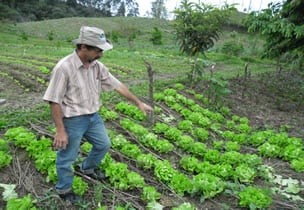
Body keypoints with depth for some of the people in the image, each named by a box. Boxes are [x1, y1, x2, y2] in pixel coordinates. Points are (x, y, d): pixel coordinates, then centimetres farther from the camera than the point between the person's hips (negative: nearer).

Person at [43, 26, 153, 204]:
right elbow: (54, 101, -20)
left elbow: (118, 86, 4)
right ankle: (64, 189, 37)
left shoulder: (97, 66, -4)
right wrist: (60, 130, -18)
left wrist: (139, 103, 7)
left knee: (104, 144, 23)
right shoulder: (64, 67, -24)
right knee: (67, 157, 11)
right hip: (73, 120, -7)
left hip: (93, 117, 7)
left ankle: (87, 168, 50)